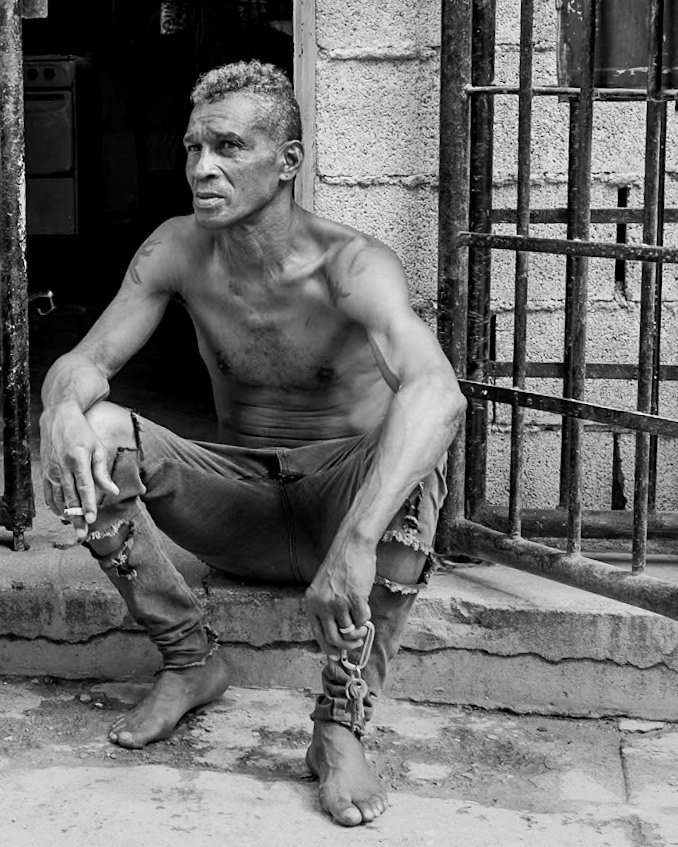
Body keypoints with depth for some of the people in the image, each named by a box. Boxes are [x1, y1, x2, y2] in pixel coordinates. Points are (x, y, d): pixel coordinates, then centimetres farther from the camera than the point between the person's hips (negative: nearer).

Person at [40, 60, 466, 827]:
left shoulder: (350, 266, -23)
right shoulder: (178, 251, -6)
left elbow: (438, 392, -41)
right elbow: (83, 361, -6)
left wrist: (356, 542, -55)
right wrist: (64, 407, -34)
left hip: (343, 496, -3)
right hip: (239, 509, 4)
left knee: (415, 457, -37)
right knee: (91, 434, -20)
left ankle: (341, 724, -26)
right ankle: (189, 660, -5)